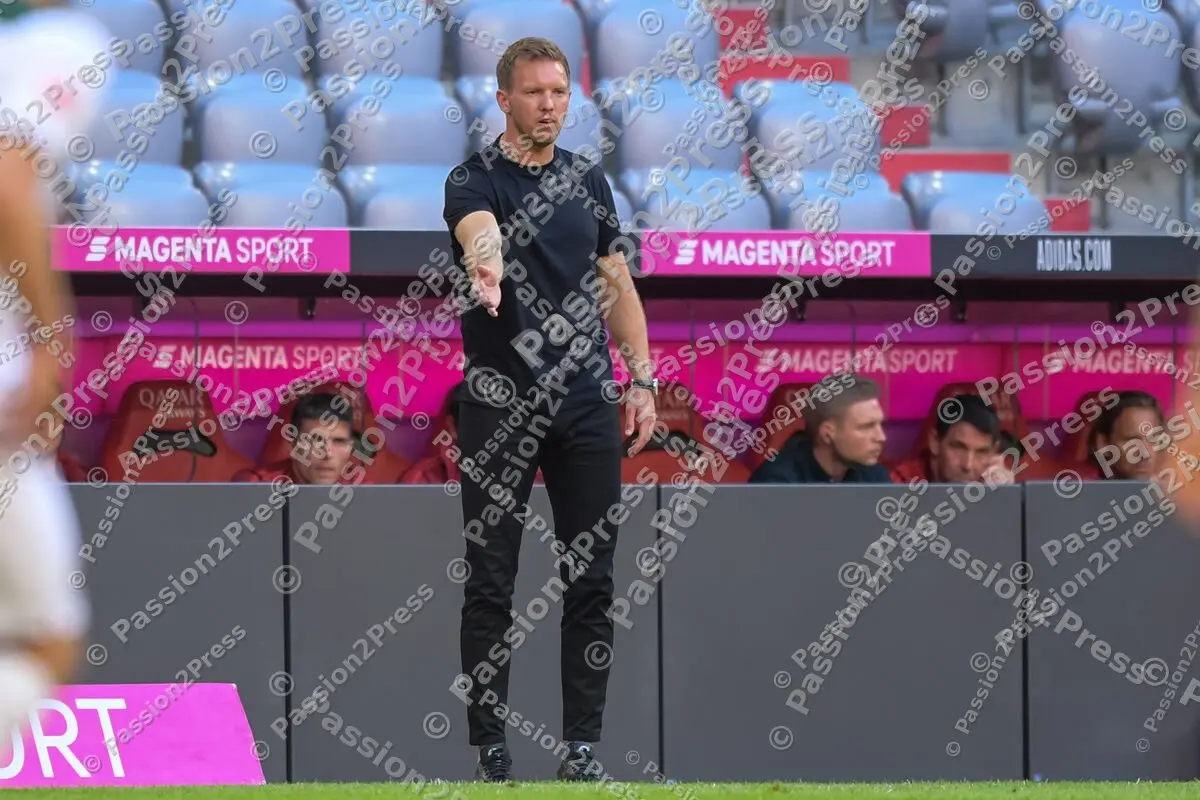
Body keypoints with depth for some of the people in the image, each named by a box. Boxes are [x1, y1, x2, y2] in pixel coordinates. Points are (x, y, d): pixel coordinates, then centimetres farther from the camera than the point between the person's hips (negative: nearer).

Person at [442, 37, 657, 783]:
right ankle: (490, 745, 5)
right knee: (492, 581, -1)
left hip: (588, 405, 4)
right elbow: (481, 233, -29)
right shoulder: (475, 181, -6)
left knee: (592, 580, 3)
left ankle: (582, 743, 9)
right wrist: (485, 269, -52)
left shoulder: (590, 180, 11)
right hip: (501, 405, -4)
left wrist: (642, 380, 7)